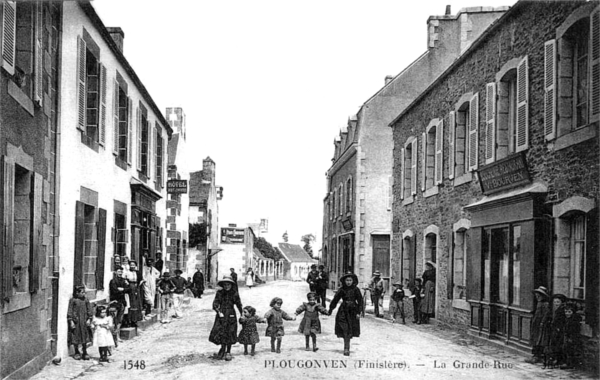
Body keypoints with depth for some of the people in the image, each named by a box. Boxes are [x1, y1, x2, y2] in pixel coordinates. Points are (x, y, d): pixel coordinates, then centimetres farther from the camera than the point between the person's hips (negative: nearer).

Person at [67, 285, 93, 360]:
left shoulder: (85, 300, 5)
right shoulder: (72, 300, -6)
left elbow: (89, 310, 8)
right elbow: (70, 311, -5)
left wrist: (89, 319, -1)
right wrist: (71, 321, -9)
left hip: (84, 321, 3)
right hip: (75, 321, -3)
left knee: (85, 337, 5)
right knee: (75, 337, 5)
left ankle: (84, 353, 15)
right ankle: (77, 353, 19)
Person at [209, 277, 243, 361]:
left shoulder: (234, 293, -1)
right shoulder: (219, 293, 0)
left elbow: (239, 304, 8)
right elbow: (215, 303, -4)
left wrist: (242, 314, 13)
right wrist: (218, 311, -18)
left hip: (231, 315, 0)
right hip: (221, 315, 0)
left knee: (230, 334, 2)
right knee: (221, 333, -2)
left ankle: (228, 352, 15)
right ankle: (222, 352, 13)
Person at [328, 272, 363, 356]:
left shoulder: (355, 290, -3)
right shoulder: (342, 290, -1)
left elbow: (360, 301, 0)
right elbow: (335, 300, 6)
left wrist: (358, 312, -6)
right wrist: (330, 310, 8)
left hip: (353, 312, 0)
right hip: (343, 311, 0)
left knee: (350, 331, 4)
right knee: (345, 330, -7)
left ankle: (347, 348, 17)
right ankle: (346, 348, -2)